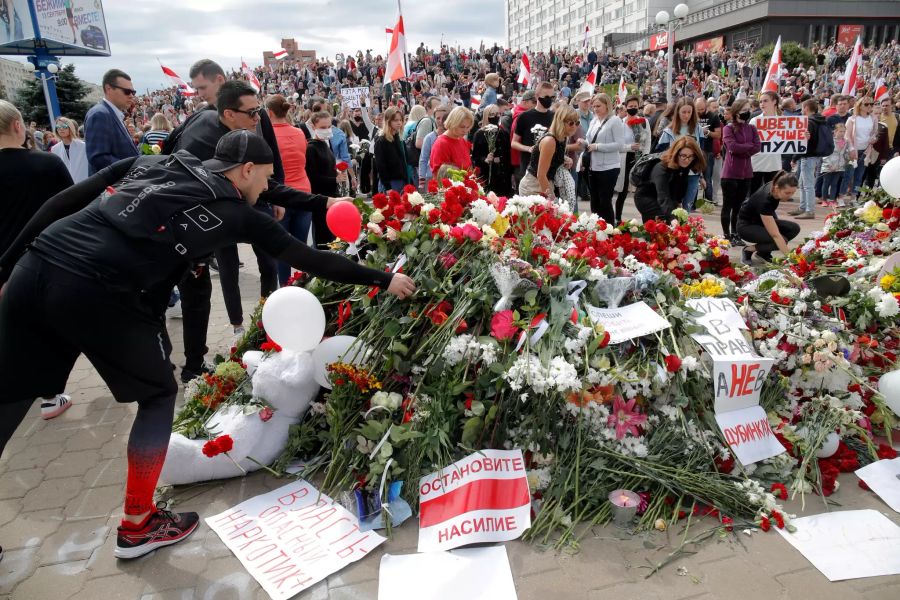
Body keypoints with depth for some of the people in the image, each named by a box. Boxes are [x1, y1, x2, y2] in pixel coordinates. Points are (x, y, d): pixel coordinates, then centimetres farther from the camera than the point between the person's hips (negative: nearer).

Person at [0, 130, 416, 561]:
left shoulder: (153, 161, 20)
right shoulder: (237, 214, 7)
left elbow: (63, 202, 15)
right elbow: (309, 260, 11)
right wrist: (384, 280, 19)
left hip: (35, 267, 6)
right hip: (98, 295, -6)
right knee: (158, 395, 16)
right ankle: (137, 526, 26)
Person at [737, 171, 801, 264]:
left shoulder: (775, 185, -17)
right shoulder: (765, 200, -37)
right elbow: (775, 235, -39)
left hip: (761, 220, 8)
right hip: (746, 225, -8)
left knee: (794, 228, -11)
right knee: (780, 240, -26)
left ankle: (763, 253, 3)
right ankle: (748, 250, -3)